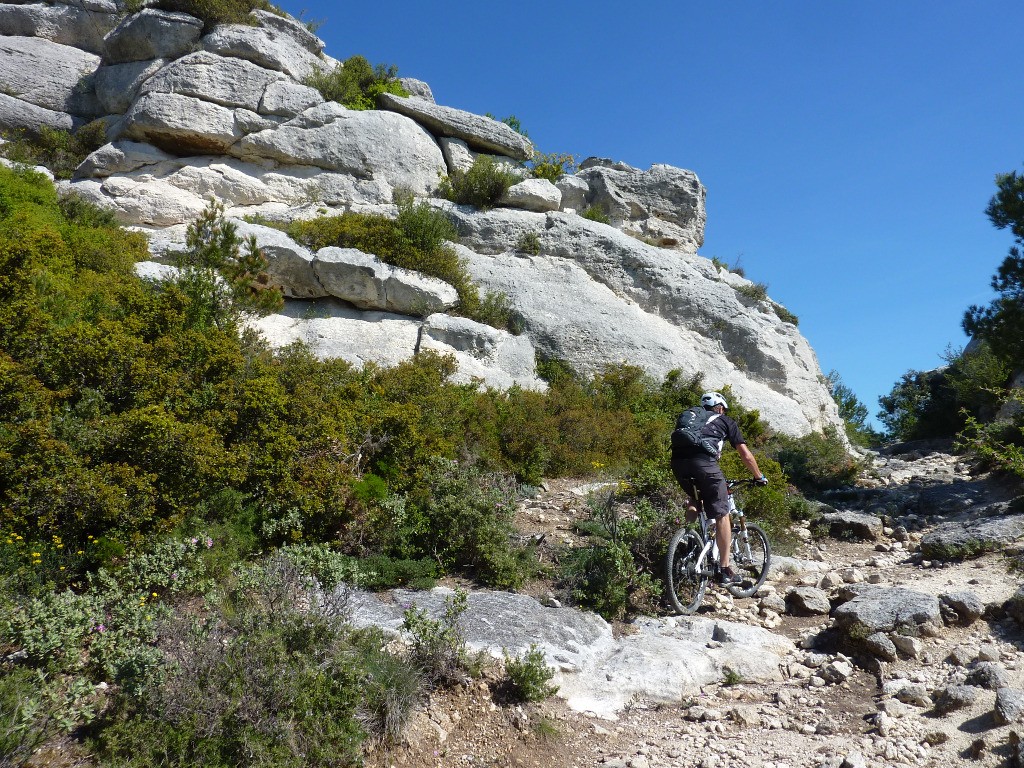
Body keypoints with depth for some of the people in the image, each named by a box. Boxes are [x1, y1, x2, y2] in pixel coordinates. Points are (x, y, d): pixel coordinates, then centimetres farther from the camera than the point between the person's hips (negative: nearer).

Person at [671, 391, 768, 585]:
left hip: (677, 461, 4)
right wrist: (760, 477, 39)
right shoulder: (726, 421, 26)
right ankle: (725, 571, 9)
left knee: (695, 498, 34)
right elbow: (745, 455, 24)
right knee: (721, 515, 7)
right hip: (703, 462, -4)